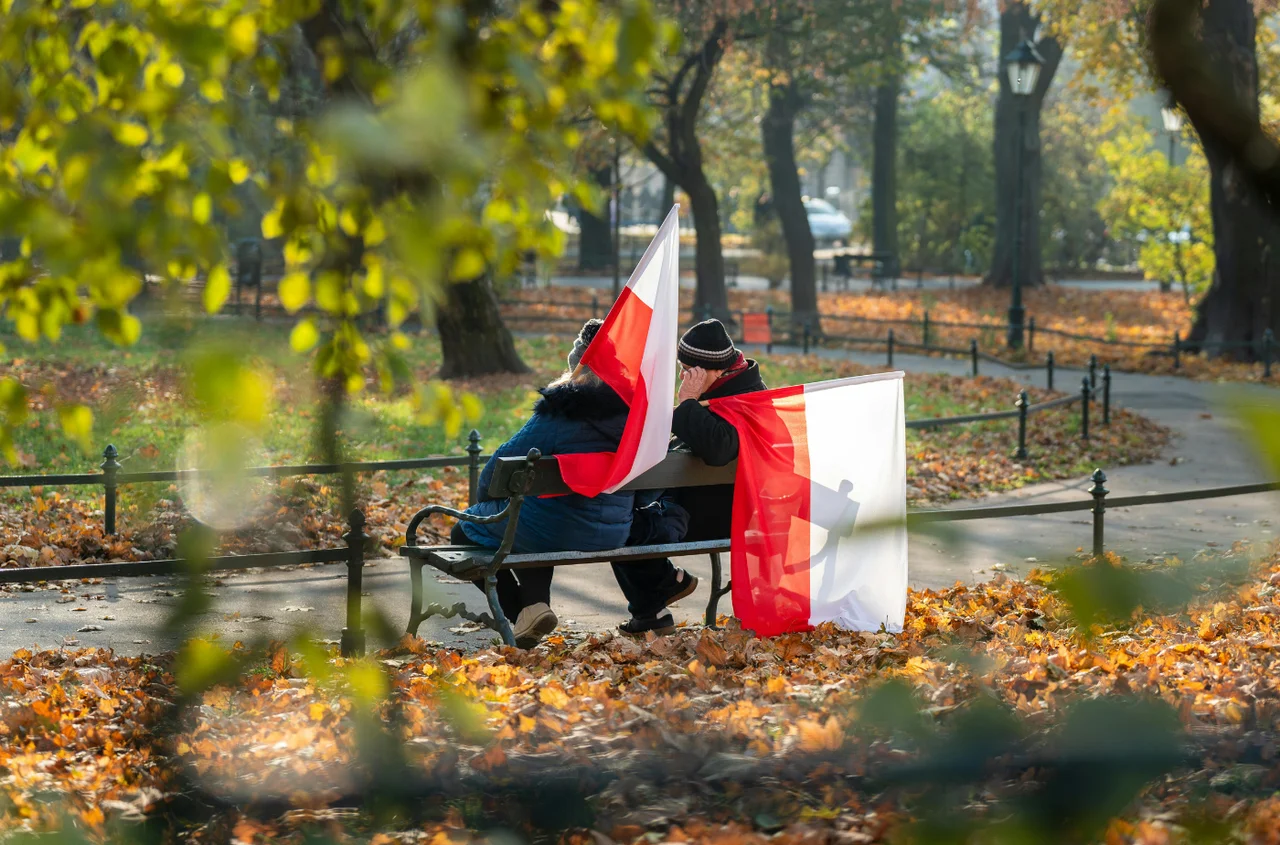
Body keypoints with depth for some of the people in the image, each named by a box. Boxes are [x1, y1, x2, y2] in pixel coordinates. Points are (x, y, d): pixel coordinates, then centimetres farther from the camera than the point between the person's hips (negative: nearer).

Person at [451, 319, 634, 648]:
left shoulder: (563, 410, -18)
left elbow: (504, 464, -11)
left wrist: (485, 496, 9)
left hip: (558, 533, -7)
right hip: (613, 535, 7)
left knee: (465, 532, 17)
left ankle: (525, 609, 1)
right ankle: (535, 600, 17)